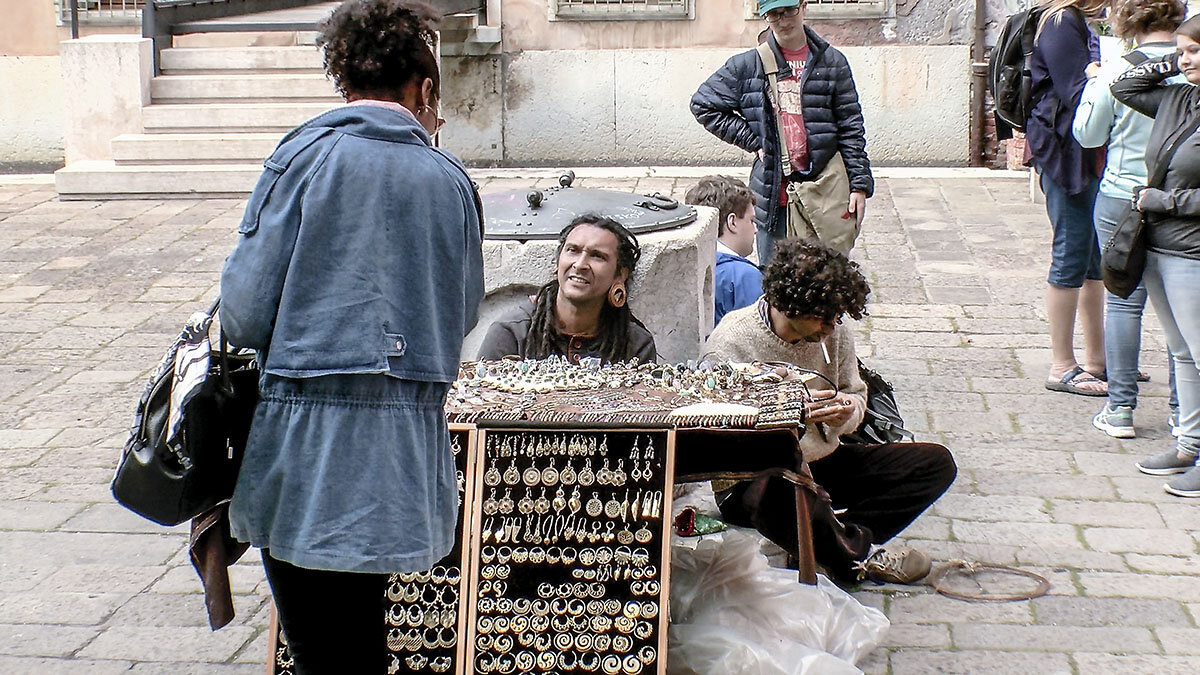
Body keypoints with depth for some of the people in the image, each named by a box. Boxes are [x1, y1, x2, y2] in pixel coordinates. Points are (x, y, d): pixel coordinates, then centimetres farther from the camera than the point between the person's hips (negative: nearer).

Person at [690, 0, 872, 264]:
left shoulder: (832, 62, 5)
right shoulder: (748, 65, 4)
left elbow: (851, 128, 5)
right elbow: (704, 105, 7)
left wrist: (860, 185, -2)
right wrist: (753, 141, 1)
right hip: (773, 193, 0)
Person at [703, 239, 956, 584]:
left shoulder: (834, 331, 0)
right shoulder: (729, 342, -16)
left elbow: (856, 396, 12)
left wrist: (846, 411, -14)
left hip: (825, 463, 7)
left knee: (937, 462, -8)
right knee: (782, 497, -44)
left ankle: (836, 545, -20)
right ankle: (862, 555, -15)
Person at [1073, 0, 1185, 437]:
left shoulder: (1116, 73, -11)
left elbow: (1087, 134, 0)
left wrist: (1092, 84, 12)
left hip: (1123, 199, -2)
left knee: (1123, 301, 6)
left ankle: (1120, 408, 6)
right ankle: (1182, 409, 16)